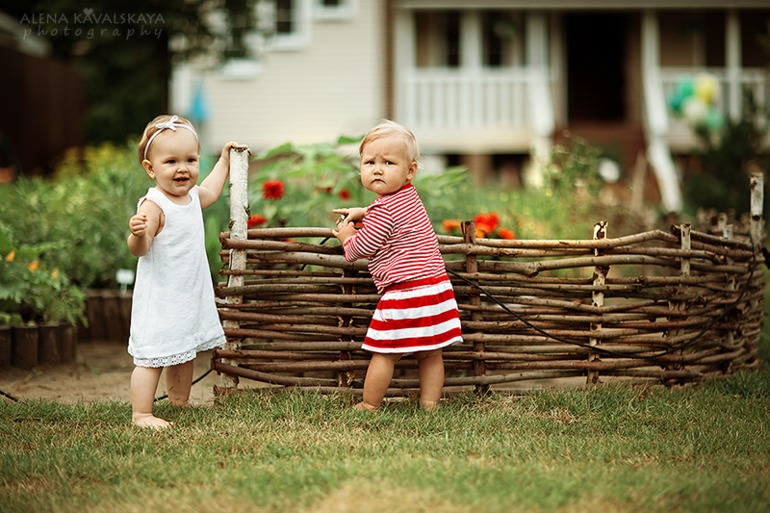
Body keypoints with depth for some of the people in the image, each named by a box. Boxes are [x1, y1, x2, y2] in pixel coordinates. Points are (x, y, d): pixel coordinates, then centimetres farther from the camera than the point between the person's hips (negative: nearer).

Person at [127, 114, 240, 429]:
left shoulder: (192, 196, 6)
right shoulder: (154, 206, -22)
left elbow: (210, 191, 31)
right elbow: (139, 250, -28)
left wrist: (224, 160, 35)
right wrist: (137, 233, -48)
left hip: (191, 295, 9)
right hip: (159, 299, -9)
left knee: (185, 352, 20)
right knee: (153, 355, -8)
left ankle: (180, 403, 35)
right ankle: (141, 414, -3)